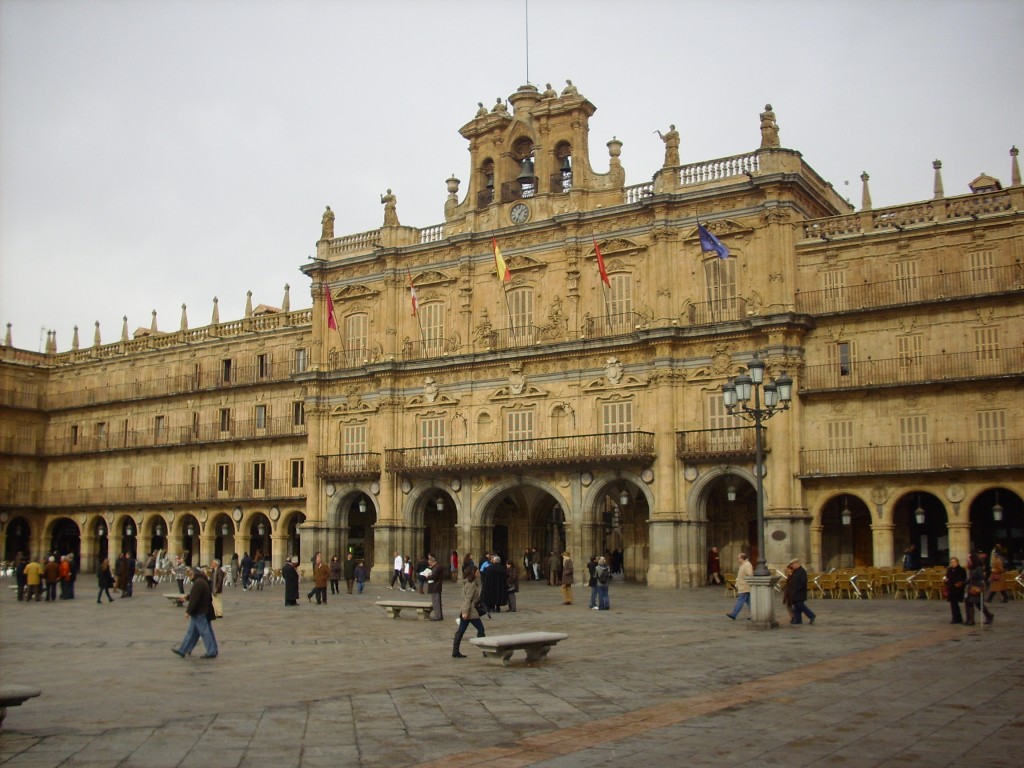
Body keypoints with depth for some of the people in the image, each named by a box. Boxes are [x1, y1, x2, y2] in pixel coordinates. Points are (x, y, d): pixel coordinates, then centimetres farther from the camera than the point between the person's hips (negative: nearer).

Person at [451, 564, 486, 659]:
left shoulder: (467, 583, 15)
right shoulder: (471, 584, -15)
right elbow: (468, 598, -22)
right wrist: (465, 611, -26)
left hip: (465, 611, 10)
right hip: (471, 611, -10)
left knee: (460, 631, 7)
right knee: (481, 629, 1)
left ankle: (455, 652, 7)